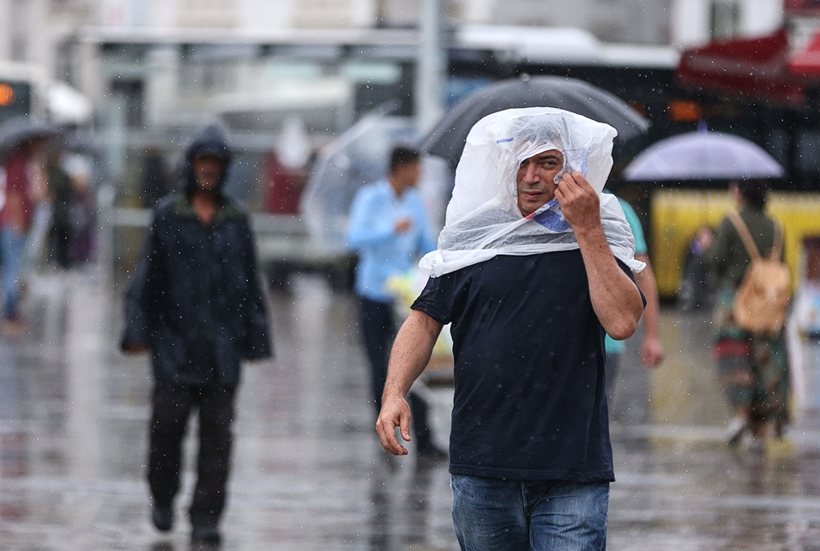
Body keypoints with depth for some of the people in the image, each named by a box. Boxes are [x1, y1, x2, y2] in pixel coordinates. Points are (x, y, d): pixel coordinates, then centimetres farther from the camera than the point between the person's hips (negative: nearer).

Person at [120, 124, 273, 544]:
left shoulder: (237, 221, 9)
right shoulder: (167, 216, 4)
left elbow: (249, 283, 10)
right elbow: (147, 274, 4)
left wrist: (255, 338, 6)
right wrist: (137, 330, -3)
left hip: (221, 344, 1)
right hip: (175, 341, -1)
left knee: (217, 432, -3)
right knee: (167, 422, -5)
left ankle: (206, 517, 1)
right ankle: (163, 497, 20)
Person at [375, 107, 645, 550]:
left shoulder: (597, 242, 4)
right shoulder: (474, 240, 8)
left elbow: (621, 322, -11)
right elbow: (425, 319, 8)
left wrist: (587, 230, -13)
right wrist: (394, 394, -8)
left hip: (571, 469, -2)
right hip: (480, 468, 2)